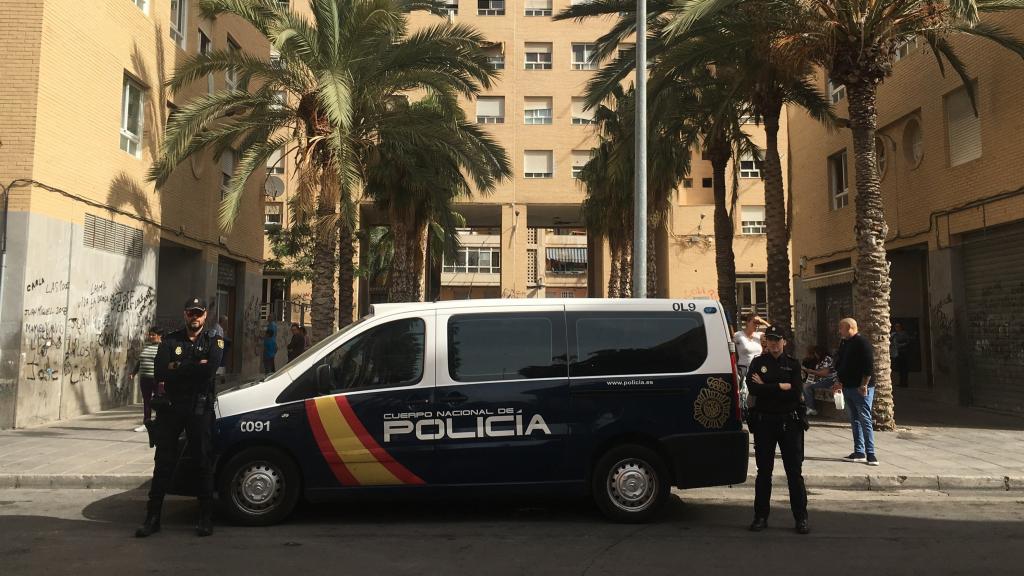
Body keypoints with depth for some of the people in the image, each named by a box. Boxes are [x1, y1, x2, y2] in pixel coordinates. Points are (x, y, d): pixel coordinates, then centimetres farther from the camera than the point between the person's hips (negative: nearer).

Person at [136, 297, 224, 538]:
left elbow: (210, 369, -16)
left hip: (199, 408, -1)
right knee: (164, 462, 6)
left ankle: (206, 518, 12)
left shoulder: (214, 341, 5)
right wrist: (196, 367, -14)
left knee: (204, 463, 3)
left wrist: (177, 369, -12)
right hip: (170, 407, 1)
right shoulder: (170, 341, 8)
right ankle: (153, 517, 14)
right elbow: (160, 371, -9)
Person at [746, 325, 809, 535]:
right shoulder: (758, 362, 4)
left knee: (795, 472, 2)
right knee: (763, 472, 9)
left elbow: (796, 392, -10)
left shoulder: (793, 364, 4)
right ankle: (761, 517, 17)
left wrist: (766, 387, -9)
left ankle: (801, 518, 10)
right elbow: (753, 389, -11)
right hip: (764, 421, 1)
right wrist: (782, 387, -11)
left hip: (789, 421, -1)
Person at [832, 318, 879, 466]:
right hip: (848, 388, 9)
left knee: (865, 420, -7)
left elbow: (869, 367, -17)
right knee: (855, 420, 11)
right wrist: (838, 382, 15)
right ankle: (859, 452, 16)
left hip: (861, 389, -9)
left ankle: (870, 453, -3)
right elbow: (839, 364, 23)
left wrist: (864, 385, -19)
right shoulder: (844, 343, 16)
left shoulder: (862, 343, -12)